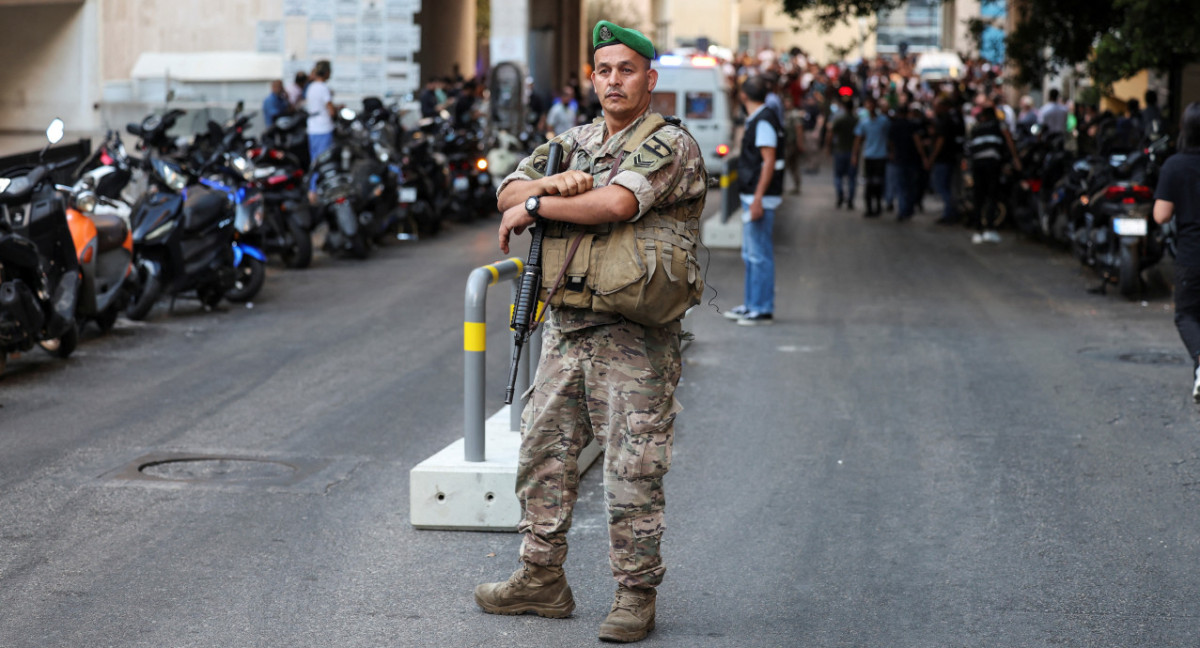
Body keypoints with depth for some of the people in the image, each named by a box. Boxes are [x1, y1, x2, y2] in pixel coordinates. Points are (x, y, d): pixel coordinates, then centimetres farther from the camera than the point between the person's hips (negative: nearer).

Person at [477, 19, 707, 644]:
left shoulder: (670, 145, -9)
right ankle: (541, 577, 24)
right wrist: (556, 183, -14)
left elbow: (616, 204, -23)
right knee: (543, 455, 12)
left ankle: (636, 595, 8)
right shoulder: (572, 142, 14)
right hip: (565, 329, 7)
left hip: (632, 339, -7)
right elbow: (509, 191, 7)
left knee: (632, 471, -3)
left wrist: (535, 206, -10)